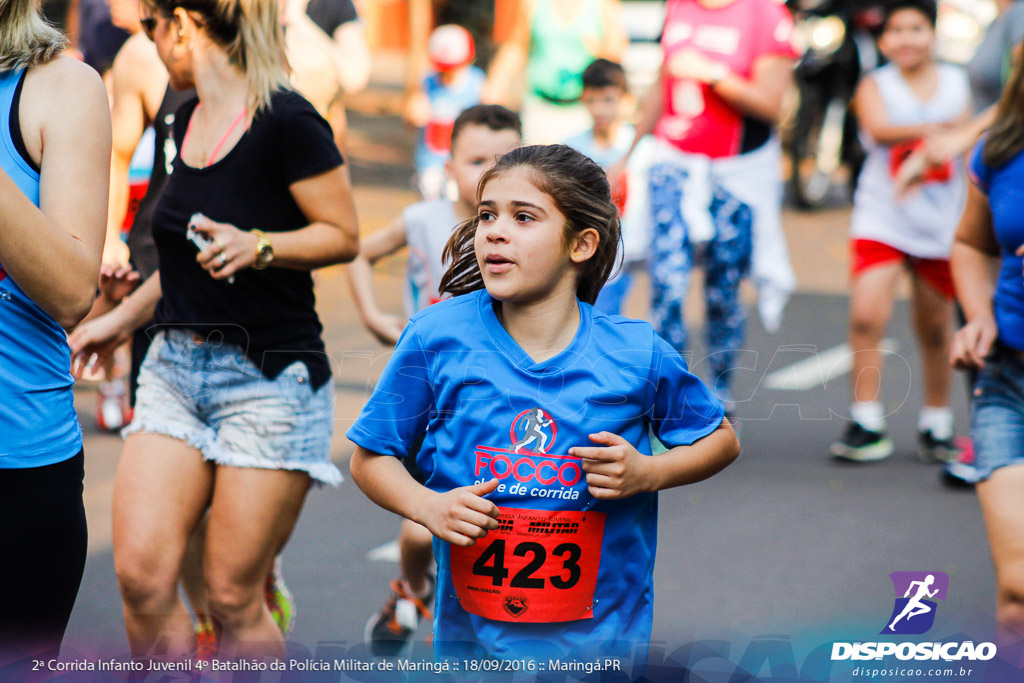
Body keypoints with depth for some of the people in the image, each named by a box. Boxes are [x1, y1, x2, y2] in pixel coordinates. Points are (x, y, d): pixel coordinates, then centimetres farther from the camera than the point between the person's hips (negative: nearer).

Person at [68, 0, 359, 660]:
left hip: (269, 378, -7)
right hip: (175, 368, 7)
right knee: (141, 572, -7)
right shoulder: (188, 120, 12)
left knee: (233, 597, -3)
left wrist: (258, 247, -24)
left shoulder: (287, 121, -13)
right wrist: (124, 317, 28)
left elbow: (344, 235, -9)